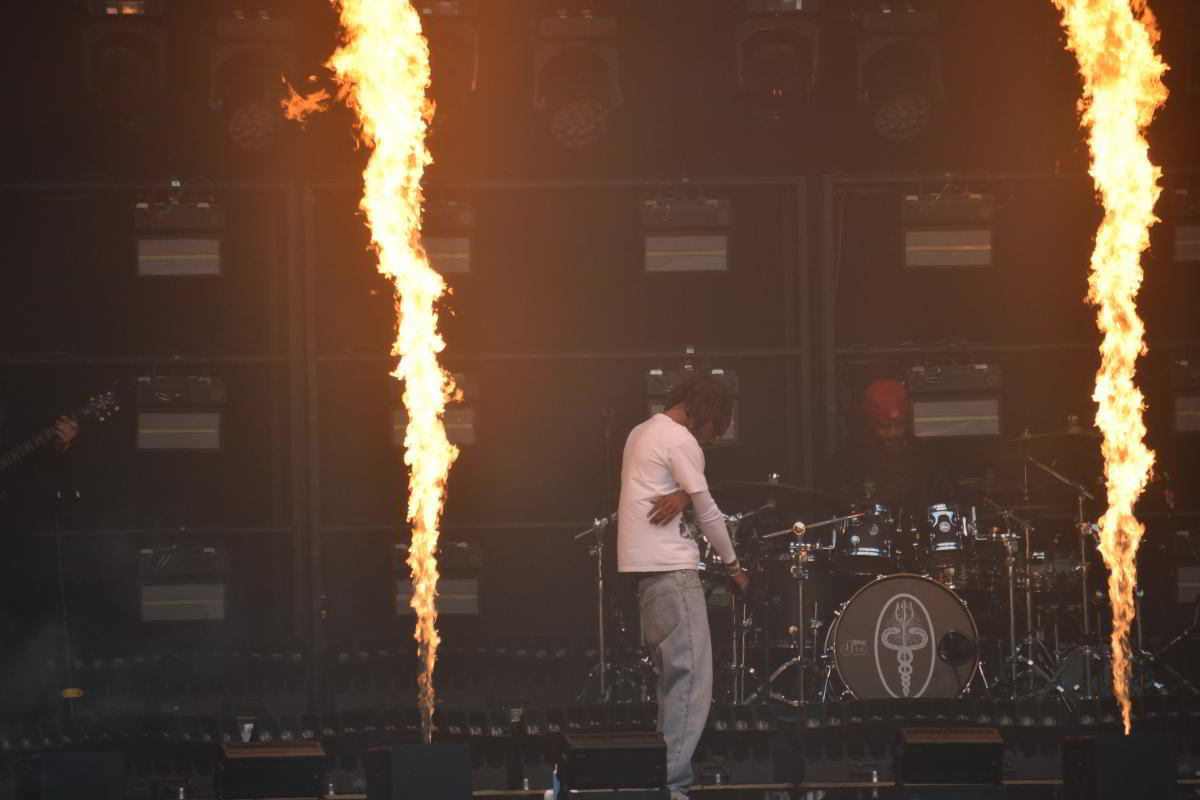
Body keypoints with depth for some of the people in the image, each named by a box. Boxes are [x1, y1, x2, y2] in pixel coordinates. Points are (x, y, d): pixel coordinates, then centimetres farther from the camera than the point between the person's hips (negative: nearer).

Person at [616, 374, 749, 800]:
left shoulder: (640, 433, 19)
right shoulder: (680, 441, -9)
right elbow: (708, 512, -5)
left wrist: (681, 496, -7)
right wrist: (733, 565, 7)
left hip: (641, 566, 10)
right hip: (671, 568, -10)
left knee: (673, 675, 13)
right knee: (692, 678, -12)